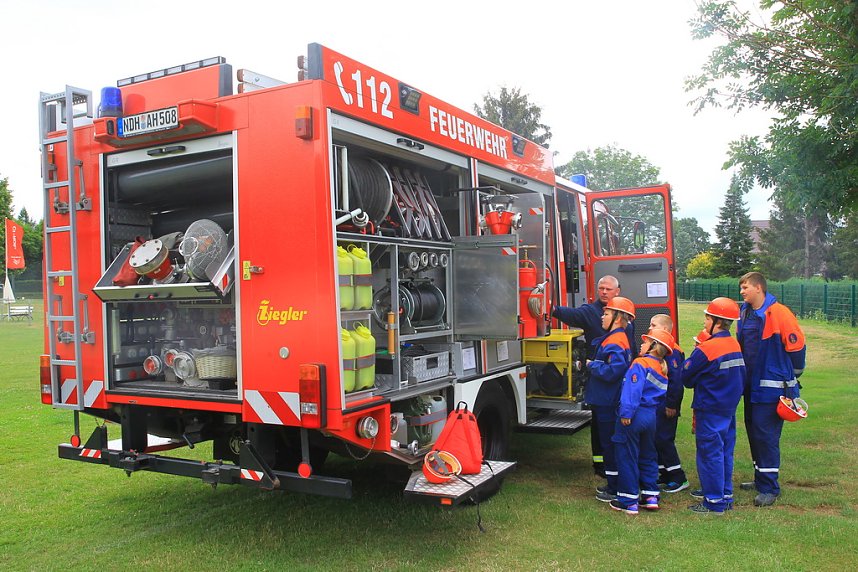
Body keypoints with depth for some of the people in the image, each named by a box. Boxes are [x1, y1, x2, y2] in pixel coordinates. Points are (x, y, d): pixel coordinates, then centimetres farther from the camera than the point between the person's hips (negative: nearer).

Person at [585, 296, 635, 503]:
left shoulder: (615, 343, -21)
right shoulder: (614, 338, 12)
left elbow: (612, 371, -30)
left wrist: (592, 365, -16)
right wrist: (593, 365, 7)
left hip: (609, 403, -10)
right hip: (606, 401, 10)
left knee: (610, 444, 0)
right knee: (609, 443, 18)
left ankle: (615, 489, 10)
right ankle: (613, 484, 29)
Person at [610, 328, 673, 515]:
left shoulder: (641, 363, -13)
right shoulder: (663, 370, 13)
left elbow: (633, 389, -24)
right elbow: (662, 396, 16)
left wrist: (626, 412, -26)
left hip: (634, 416, -8)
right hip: (651, 416, 8)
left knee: (626, 458, 1)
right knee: (648, 456, 19)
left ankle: (628, 501, 5)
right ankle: (651, 496, 24)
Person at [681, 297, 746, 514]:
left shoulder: (705, 350, -20)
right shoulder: (736, 345, 5)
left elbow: (686, 377, -12)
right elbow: (742, 377, 12)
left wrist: (689, 359, 3)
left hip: (710, 410, -8)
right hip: (730, 407, 8)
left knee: (710, 453, 0)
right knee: (725, 452, 15)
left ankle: (714, 502, 6)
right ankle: (726, 496, 24)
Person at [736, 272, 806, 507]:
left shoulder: (779, 313, -16)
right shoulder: (745, 313, 6)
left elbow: (796, 345, -10)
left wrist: (791, 377, 2)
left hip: (772, 386, -8)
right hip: (751, 384, 8)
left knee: (766, 435, -5)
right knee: (753, 432, 15)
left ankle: (769, 488, 6)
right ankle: (761, 479, 29)